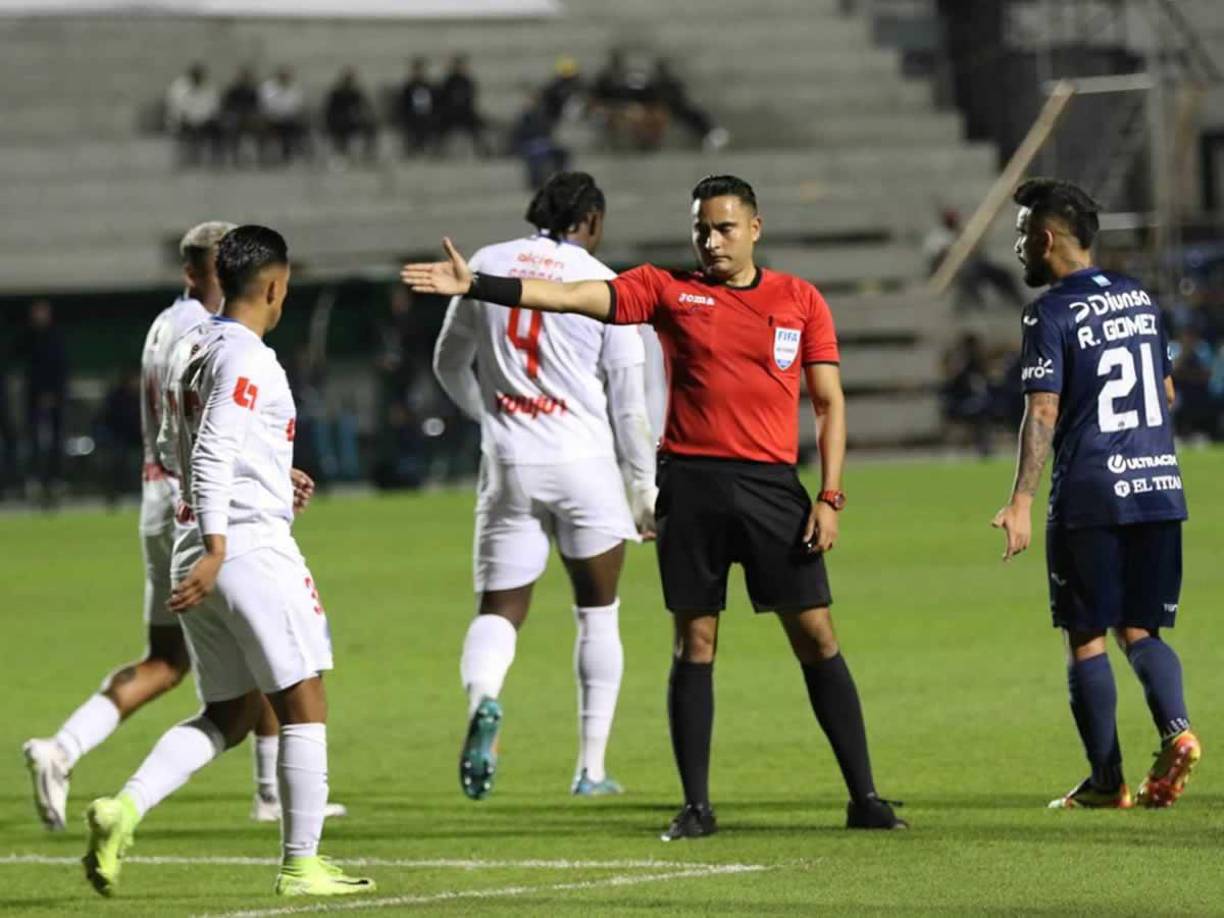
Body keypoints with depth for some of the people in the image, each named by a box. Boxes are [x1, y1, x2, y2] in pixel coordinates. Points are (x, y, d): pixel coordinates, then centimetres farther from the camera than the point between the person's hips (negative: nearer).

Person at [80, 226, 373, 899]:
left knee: (226, 716, 14)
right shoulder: (248, 359, -13)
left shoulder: (187, 350, 14)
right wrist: (216, 549, -26)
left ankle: (124, 809, -4)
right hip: (252, 548, -9)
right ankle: (301, 864, 4)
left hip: (195, 556, 9)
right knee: (303, 707, 2)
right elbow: (211, 453, -22)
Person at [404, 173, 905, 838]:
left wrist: (830, 497, -1)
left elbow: (829, 402, 8)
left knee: (816, 634, -1)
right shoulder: (669, 290, 6)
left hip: (770, 485, 0)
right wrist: (475, 286, -11)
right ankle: (696, 806, 8)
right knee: (695, 643, 2)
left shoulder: (800, 301, 8)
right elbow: (568, 297, -1)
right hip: (690, 483, 0)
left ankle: (864, 798, 5)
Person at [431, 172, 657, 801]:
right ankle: (591, 767, 12)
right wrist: (645, 485, 7)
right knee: (598, 612, 13)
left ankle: (482, 699, -28)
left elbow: (449, 365, 14)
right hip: (584, 465, -2)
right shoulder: (603, 285, -5)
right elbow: (628, 400, -3)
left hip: (507, 465, 2)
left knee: (499, 608, 5)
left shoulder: (487, 266, 4)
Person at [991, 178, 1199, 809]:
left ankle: (1107, 780, 3)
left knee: (1086, 638, 3)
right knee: (1140, 630, 11)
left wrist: (1022, 502, -17)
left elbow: (1043, 412, -15)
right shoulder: (1139, 298, 13)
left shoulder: (1052, 314, -8)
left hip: (1089, 496, -6)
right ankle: (1175, 728, -14)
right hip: (1158, 485, 6)